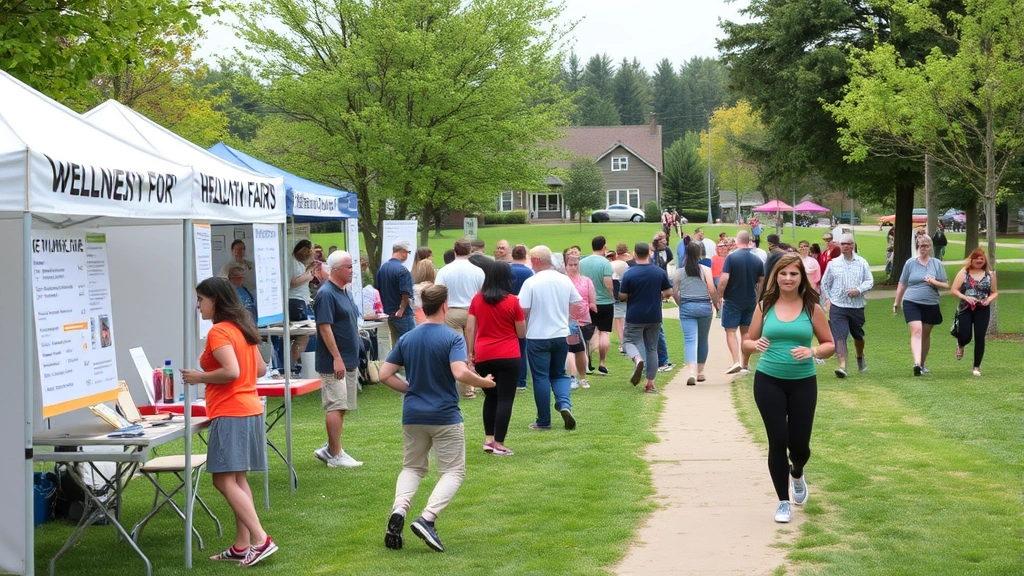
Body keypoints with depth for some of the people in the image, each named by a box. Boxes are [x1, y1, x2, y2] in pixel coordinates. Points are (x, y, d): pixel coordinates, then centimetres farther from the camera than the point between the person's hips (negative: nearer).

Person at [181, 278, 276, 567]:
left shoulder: (219, 332, -13)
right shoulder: (242, 328, 15)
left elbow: (231, 371, -24)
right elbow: (260, 369, 21)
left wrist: (201, 377, -11)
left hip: (230, 415, -10)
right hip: (249, 410, 10)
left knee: (224, 480, -9)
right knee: (237, 479, 11)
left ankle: (261, 540, -16)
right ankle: (242, 546, 12)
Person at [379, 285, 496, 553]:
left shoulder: (406, 339, 5)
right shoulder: (453, 338, -11)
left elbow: (385, 375, 3)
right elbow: (460, 372, -25)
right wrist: (484, 382, -8)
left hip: (412, 415, 5)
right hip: (445, 417, -5)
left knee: (413, 468, 20)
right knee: (454, 471, 7)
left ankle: (398, 511, -7)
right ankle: (427, 519, -13)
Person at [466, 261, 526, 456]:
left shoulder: (477, 299, 3)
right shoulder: (512, 301, -4)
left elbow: (470, 329, 3)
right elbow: (522, 333, 0)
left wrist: (470, 354, 9)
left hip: (483, 357, 3)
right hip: (508, 357, -3)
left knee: (490, 397, 19)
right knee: (505, 400, 1)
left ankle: (488, 439, 16)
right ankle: (498, 444, -3)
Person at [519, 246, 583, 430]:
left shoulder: (531, 282, -13)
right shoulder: (565, 280, 1)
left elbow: (523, 310, -15)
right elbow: (578, 303, 9)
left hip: (538, 337, -4)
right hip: (561, 335, 4)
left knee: (541, 377, 5)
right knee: (559, 374, 18)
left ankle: (544, 421, 8)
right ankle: (564, 404, -7)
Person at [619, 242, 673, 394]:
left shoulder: (629, 274, -11)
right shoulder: (660, 272, -2)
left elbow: (622, 296, -9)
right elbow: (669, 292, 4)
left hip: (635, 317, -3)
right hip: (654, 317, 3)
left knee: (630, 342, 10)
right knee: (652, 348, 11)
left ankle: (637, 359, -24)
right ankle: (650, 383, 9)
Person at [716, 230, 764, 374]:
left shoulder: (731, 257, -12)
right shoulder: (757, 260, 1)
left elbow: (724, 279, -19)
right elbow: (762, 282, 7)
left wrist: (719, 296, -7)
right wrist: (758, 298, 20)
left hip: (732, 300, -4)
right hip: (751, 301, 4)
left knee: (730, 331, 1)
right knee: (746, 332, 12)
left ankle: (736, 362, -15)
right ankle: (744, 366, 15)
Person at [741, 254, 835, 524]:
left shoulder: (812, 308, -1)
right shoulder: (765, 306, 2)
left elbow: (829, 344, 4)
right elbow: (747, 342, 8)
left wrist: (812, 352, -17)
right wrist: (755, 345, -15)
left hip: (803, 383, 0)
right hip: (768, 382, 0)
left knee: (799, 444, 2)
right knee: (777, 441, -2)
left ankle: (797, 474, 40)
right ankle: (783, 502, 14)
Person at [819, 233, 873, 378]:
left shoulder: (862, 263, 3)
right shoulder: (833, 264, 5)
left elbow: (870, 281, 2)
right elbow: (825, 283, 14)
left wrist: (859, 290, -15)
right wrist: (827, 299, 4)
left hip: (857, 305, 1)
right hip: (837, 306, -1)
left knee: (858, 335, 17)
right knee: (839, 337, -14)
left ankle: (860, 358, 45)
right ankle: (842, 366, -18)